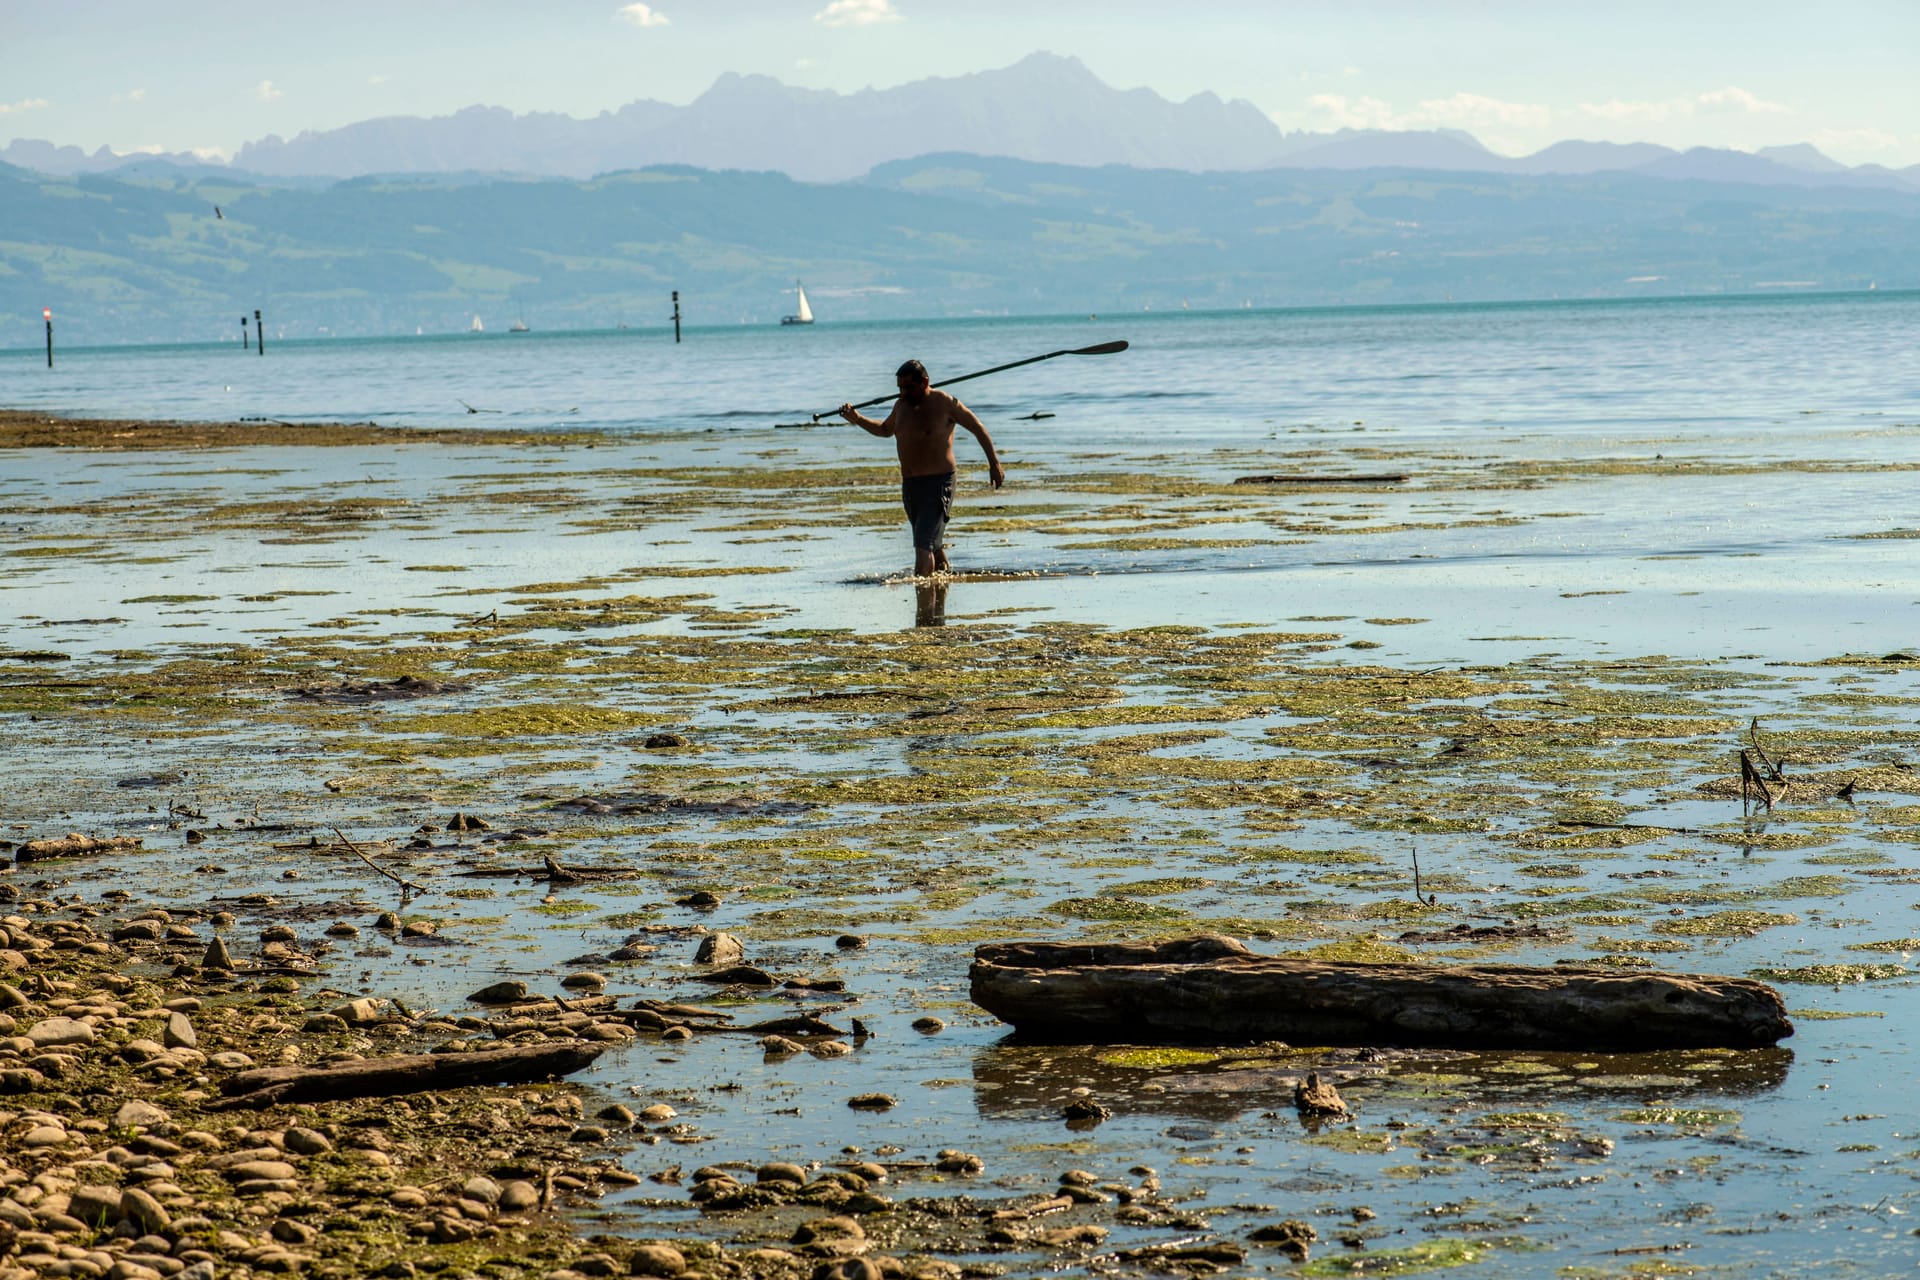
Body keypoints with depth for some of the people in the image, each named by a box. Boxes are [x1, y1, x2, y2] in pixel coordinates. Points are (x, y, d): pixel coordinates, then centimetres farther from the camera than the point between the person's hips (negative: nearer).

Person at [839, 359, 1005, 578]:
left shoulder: (943, 403, -9)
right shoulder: (901, 405, 11)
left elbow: (978, 428, -2)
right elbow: (885, 429, 31)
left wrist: (994, 463, -4)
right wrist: (858, 419, 15)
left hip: (937, 484, -7)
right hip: (909, 484, 7)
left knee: (923, 545, -18)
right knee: (933, 544, 18)